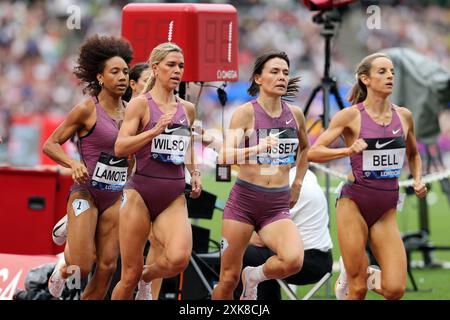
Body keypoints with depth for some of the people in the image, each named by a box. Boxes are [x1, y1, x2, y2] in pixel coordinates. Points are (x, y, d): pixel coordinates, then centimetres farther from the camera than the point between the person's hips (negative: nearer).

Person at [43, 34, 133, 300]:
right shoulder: (87, 110, -10)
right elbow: (51, 144, -8)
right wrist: (74, 164, -25)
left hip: (116, 197, 5)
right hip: (86, 192, -5)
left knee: (107, 267, 0)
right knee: (81, 268, -10)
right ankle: (64, 265, 24)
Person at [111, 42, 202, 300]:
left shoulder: (187, 109, 12)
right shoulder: (141, 104, -3)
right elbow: (120, 147, -12)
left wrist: (195, 173, 14)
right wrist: (155, 131, -21)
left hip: (174, 198, 3)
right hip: (141, 193, -3)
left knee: (179, 258, -24)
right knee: (130, 274, -1)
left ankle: (147, 278, 9)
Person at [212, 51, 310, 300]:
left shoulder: (295, 114, 7)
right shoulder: (245, 113, -5)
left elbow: (304, 148, 28)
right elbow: (226, 156, -16)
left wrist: (298, 184, 19)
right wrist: (257, 148, -29)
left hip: (278, 206, 3)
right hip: (244, 199, -3)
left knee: (293, 260, -25)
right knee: (228, 279, 0)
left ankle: (254, 276, 6)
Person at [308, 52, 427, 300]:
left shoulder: (404, 116, 8)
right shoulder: (351, 116, -6)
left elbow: (413, 154, 26)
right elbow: (313, 152, -8)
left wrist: (417, 180, 8)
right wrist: (348, 150, -22)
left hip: (386, 212, 4)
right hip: (354, 205, -4)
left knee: (395, 289, -8)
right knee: (358, 289, -5)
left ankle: (352, 272, 23)